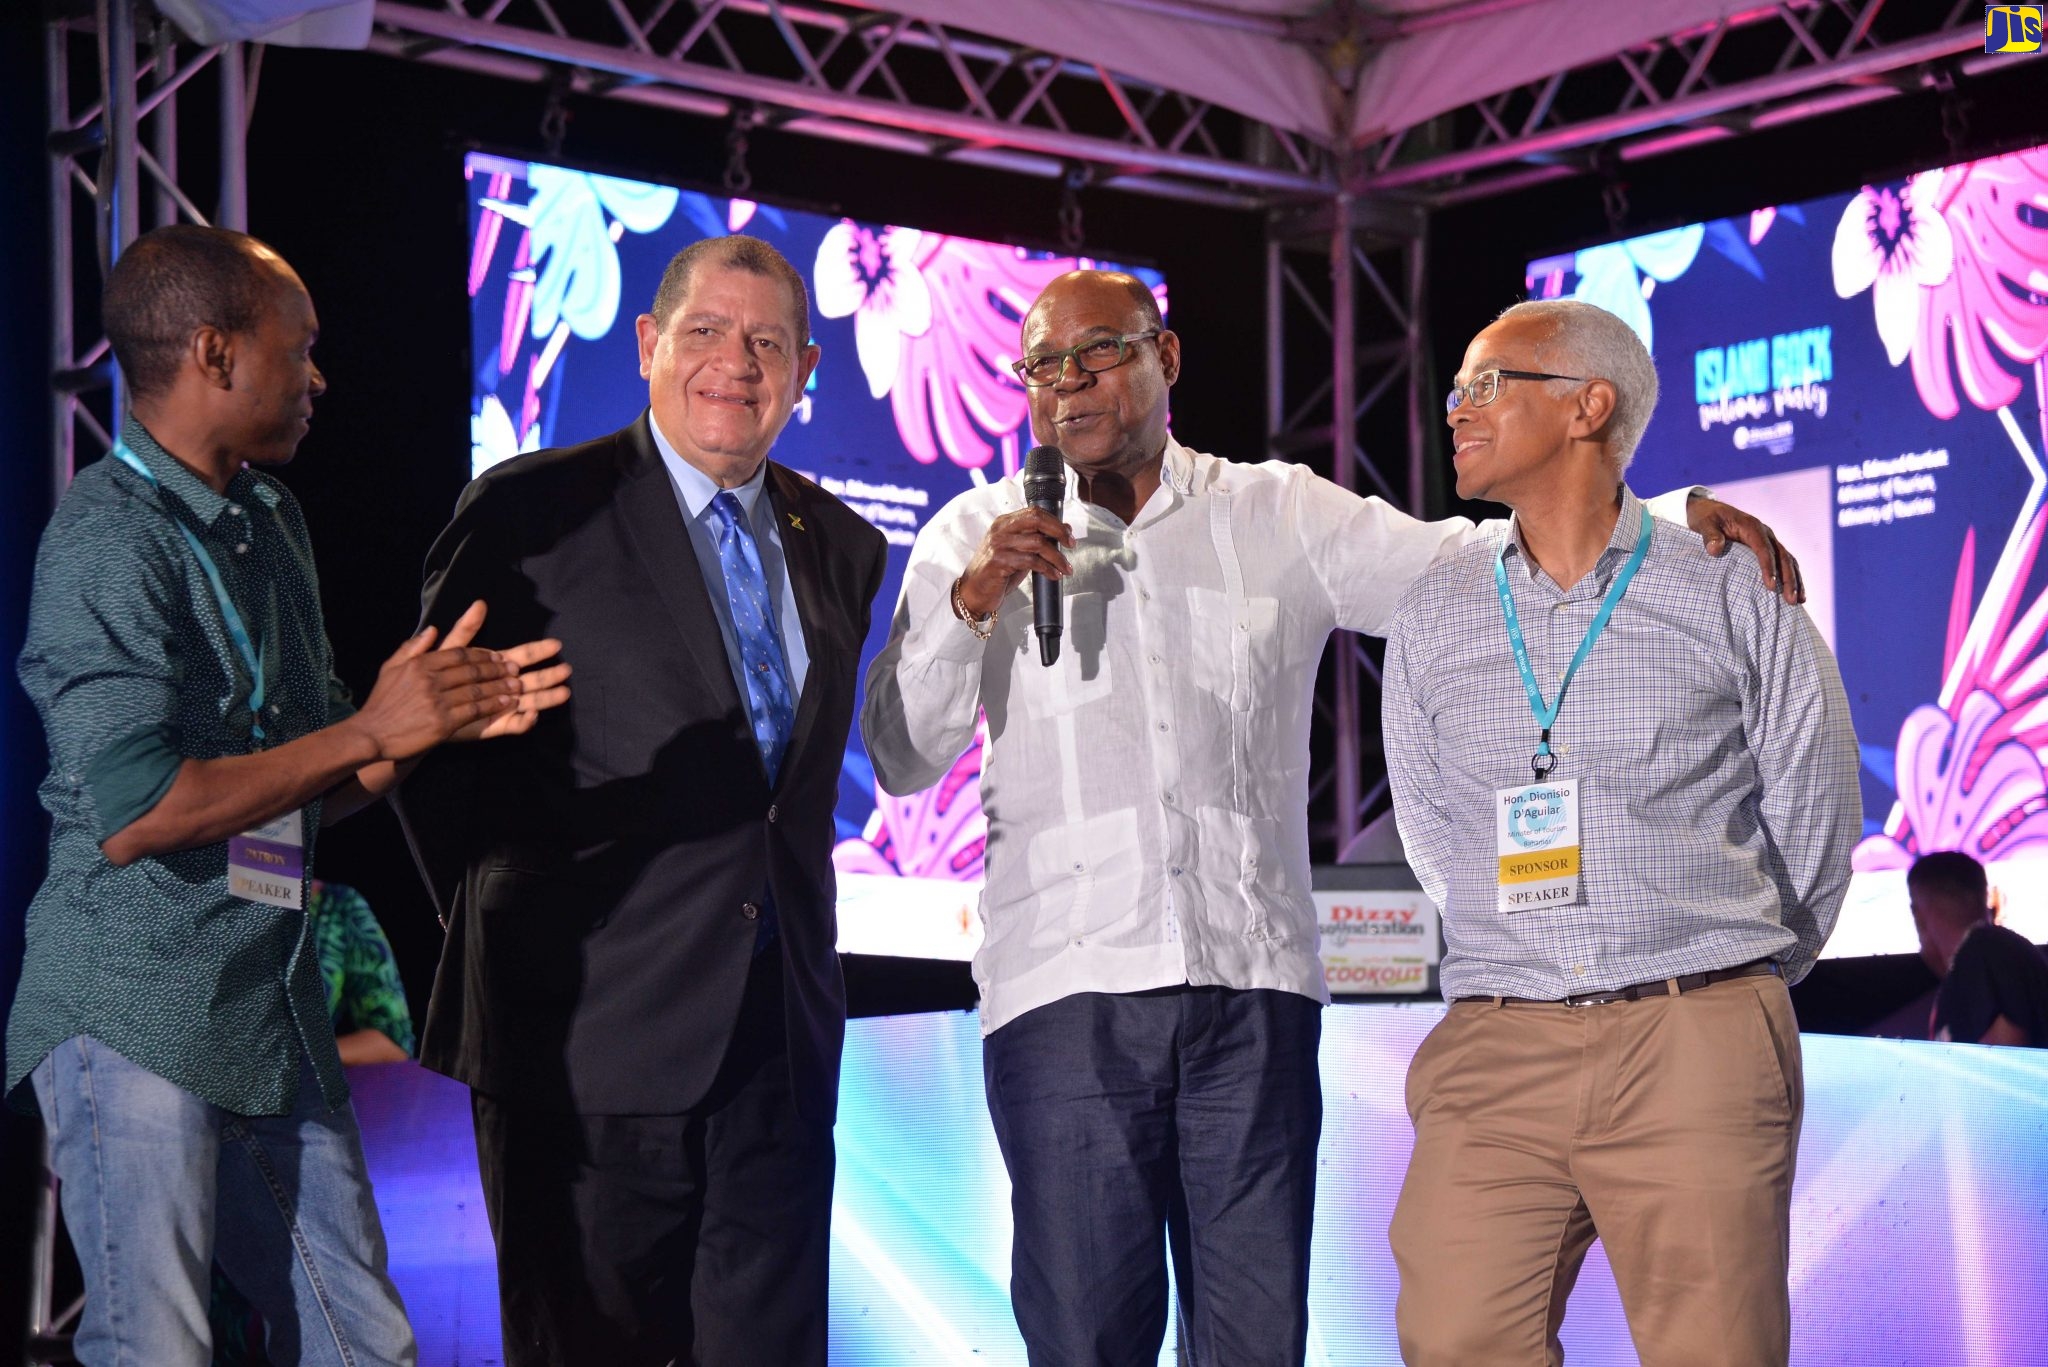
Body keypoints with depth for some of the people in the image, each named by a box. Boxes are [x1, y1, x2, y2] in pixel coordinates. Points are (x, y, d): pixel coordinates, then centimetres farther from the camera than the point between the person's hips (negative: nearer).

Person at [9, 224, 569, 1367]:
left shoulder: (272, 519, 15)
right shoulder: (112, 539, -12)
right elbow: (131, 815, -22)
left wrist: (436, 722, 1)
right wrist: (374, 732, -18)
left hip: (277, 1006, 8)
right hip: (139, 1015, -8)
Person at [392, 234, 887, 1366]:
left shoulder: (840, 545, 14)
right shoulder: (530, 511, -3)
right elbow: (437, 743, -2)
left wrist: (792, 929, 13)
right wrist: (511, 931, -3)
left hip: (782, 1025, 5)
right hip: (594, 1024, -5)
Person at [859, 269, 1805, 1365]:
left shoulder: (1280, 515, 13)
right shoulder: (974, 537, 12)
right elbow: (902, 760, 7)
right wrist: (970, 605, -8)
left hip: (1253, 986, 1)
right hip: (1066, 987, -1)